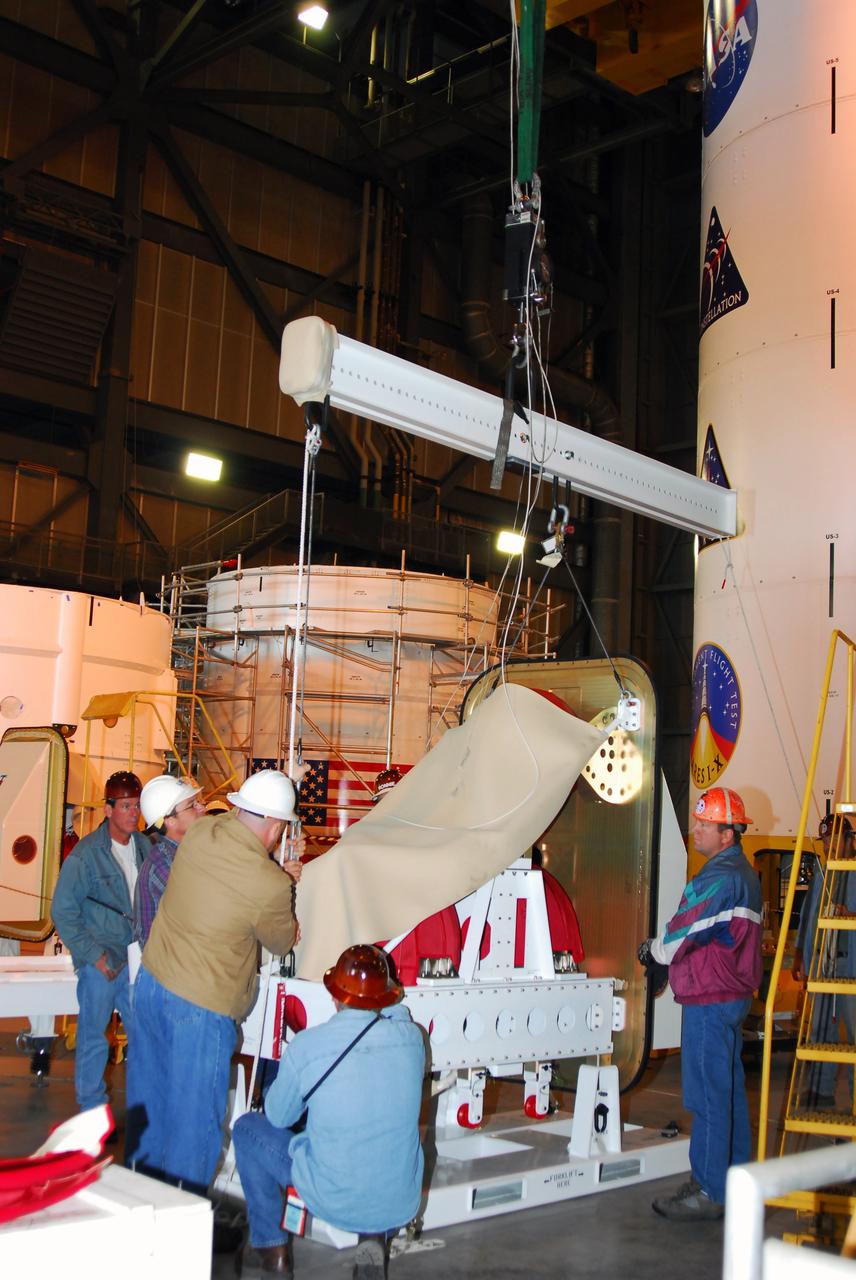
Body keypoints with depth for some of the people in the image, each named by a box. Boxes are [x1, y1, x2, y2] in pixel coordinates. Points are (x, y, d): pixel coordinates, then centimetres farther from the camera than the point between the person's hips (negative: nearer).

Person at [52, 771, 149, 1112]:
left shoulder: (144, 846, 2)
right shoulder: (86, 854, -13)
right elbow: (63, 913, -10)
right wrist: (95, 955, -12)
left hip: (137, 957, 4)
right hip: (101, 961, -4)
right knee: (93, 1036, 7)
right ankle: (91, 1107, 23)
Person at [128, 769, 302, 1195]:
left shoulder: (200, 833, -7)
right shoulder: (270, 885, -21)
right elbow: (281, 943, -2)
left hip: (150, 983, 7)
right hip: (201, 1007, -7)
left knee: (149, 1093, 24)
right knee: (195, 1116, 9)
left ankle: (142, 1174, 42)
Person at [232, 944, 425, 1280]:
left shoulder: (306, 1046, -18)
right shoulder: (411, 1038, -11)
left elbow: (278, 1117, 0)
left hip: (331, 1200, -3)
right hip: (401, 1206, 3)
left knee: (248, 1128, 16)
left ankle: (271, 1249, 23)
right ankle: (375, 1238, 17)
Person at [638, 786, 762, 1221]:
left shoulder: (720, 879, -19)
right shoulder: (743, 875, 14)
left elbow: (684, 934, -17)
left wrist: (653, 950, 3)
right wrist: (661, 948, 11)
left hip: (710, 1001, -11)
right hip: (733, 995, 11)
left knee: (707, 1094, -5)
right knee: (729, 1090, 16)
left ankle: (709, 1191, 0)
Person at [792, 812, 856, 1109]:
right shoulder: (820, 872, 14)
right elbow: (808, 915, 19)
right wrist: (798, 956, 18)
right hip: (822, 963, 6)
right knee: (821, 1027, 10)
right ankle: (821, 1094, 18)